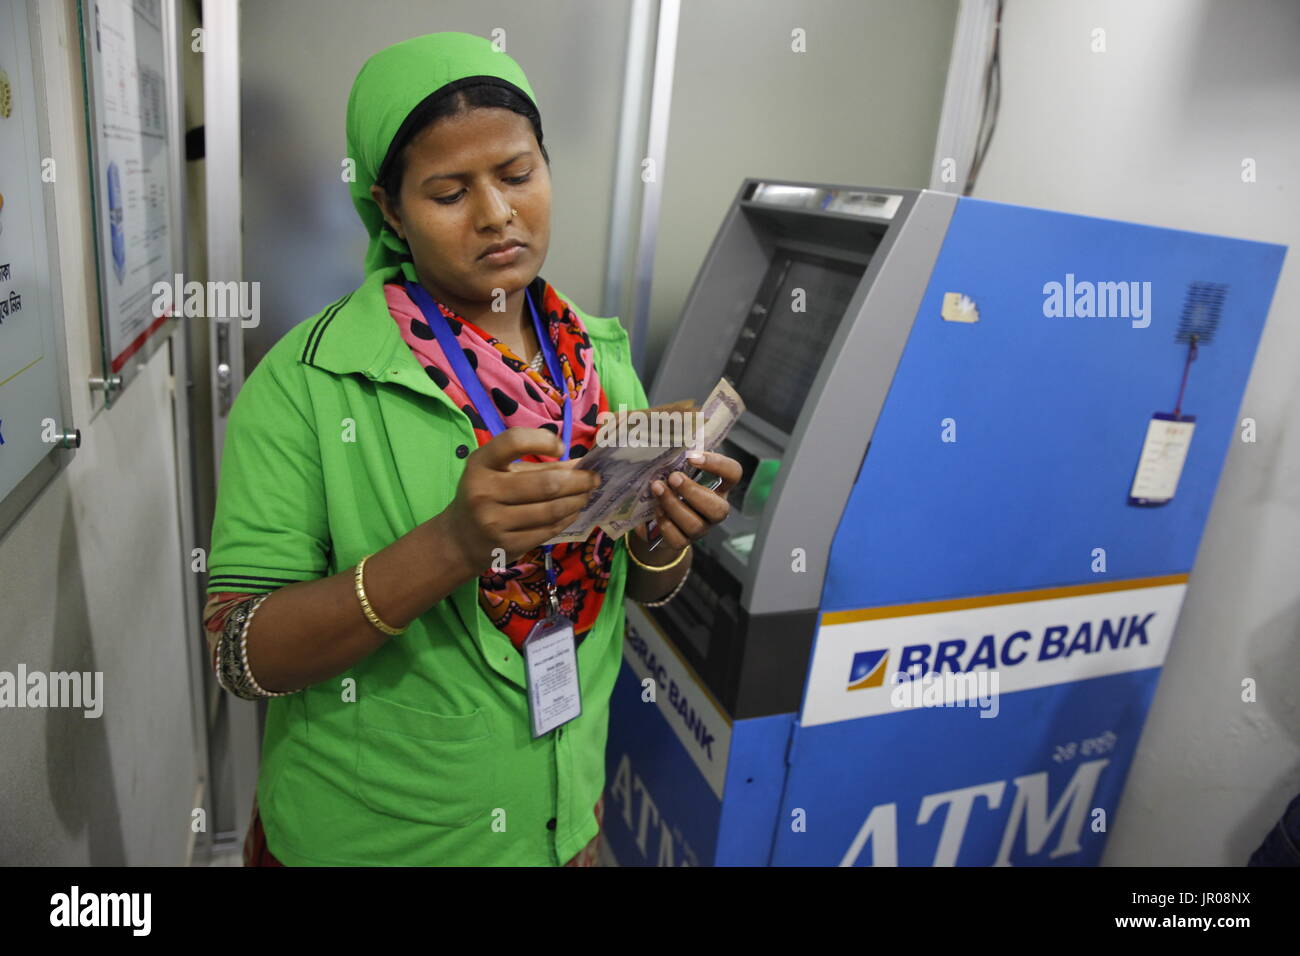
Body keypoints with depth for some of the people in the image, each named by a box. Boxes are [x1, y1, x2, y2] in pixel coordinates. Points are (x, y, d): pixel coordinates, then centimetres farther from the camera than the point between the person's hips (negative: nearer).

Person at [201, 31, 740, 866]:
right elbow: (242, 656, -20)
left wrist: (663, 536, -22)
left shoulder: (598, 356, -6)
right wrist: (453, 544, -34)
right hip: (371, 834, -3)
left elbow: (646, 588, 1)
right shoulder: (310, 381, -18)